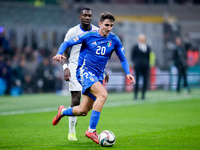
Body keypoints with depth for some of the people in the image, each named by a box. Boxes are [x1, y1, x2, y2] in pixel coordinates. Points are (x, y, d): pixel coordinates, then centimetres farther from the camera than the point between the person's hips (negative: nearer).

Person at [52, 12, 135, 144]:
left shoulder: (114, 40, 5)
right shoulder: (89, 36, -5)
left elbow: (123, 58, 13)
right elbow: (67, 43, -1)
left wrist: (128, 73, -4)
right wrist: (59, 54, -21)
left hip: (98, 75, 5)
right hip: (84, 70, -5)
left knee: (83, 111, 6)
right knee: (103, 94, -30)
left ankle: (63, 111, 40)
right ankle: (91, 130, -25)